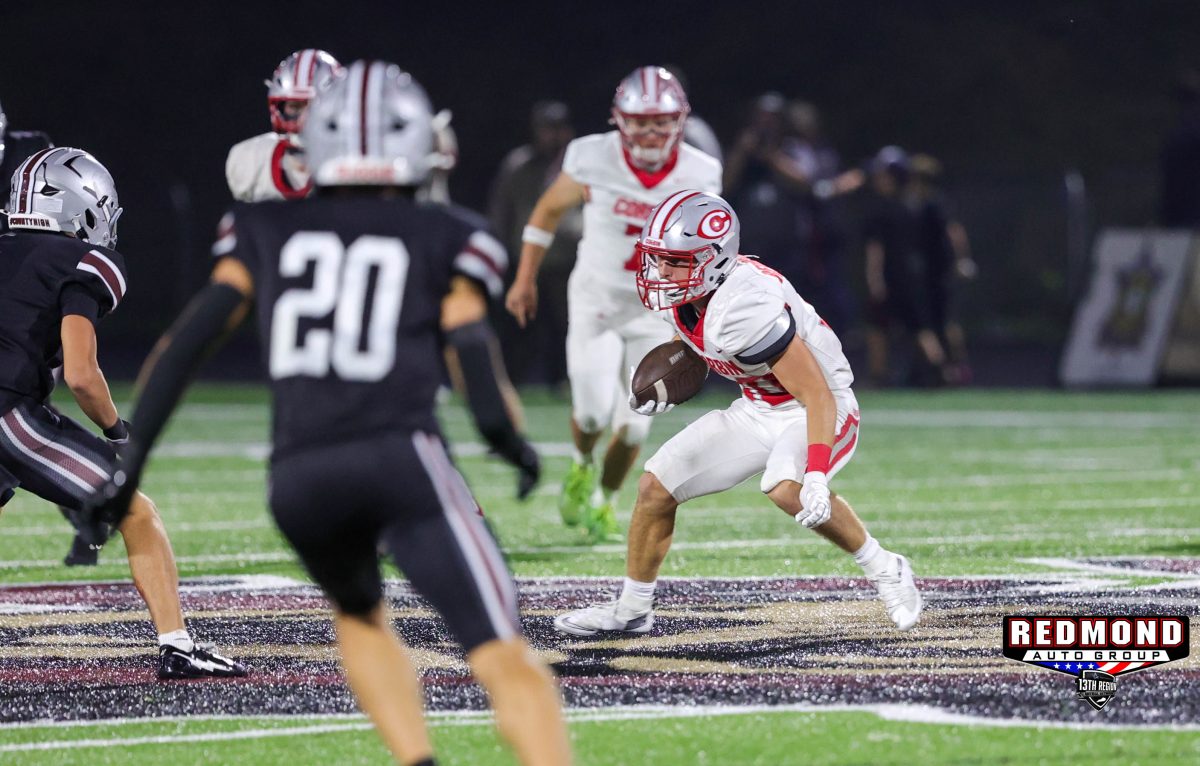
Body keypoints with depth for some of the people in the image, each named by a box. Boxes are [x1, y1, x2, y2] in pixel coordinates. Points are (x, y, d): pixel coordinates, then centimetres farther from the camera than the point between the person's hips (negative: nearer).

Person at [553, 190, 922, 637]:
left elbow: (818, 396, -33)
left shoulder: (745, 307, -34)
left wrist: (816, 477, -42)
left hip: (815, 411, -9)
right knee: (656, 487, 5)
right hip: (757, 411, 9)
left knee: (786, 489, -37)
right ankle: (631, 610, 24)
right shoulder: (672, 290, -8)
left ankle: (884, 570, -15)